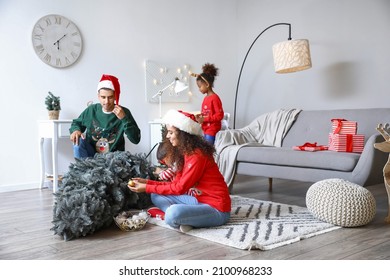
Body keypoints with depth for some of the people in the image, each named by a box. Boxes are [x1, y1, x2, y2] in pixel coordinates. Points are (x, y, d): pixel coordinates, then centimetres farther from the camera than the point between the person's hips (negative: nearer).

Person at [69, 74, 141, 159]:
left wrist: (124, 119, -27)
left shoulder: (123, 112, -11)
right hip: (91, 154, 3)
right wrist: (75, 130, -13)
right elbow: (76, 123, 12)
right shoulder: (91, 110, -5)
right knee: (78, 140, -22)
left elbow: (136, 139, -17)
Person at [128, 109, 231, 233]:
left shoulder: (197, 155, -21)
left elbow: (180, 188, -18)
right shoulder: (185, 152, 8)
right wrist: (148, 182, 3)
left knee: (173, 214, -36)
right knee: (156, 196, 5)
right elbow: (176, 184, 9)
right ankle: (184, 219, -12)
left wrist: (147, 188, -12)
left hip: (216, 208, -10)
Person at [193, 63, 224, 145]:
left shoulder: (215, 98, -14)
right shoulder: (206, 98, 12)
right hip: (205, 130, 9)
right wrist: (200, 116, 3)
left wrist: (205, 119, -19)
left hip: (212, 131, -9)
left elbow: (220, 115, -18)